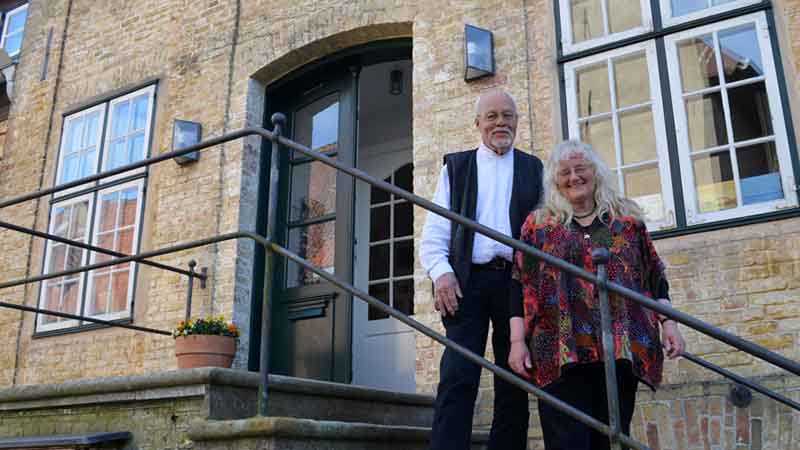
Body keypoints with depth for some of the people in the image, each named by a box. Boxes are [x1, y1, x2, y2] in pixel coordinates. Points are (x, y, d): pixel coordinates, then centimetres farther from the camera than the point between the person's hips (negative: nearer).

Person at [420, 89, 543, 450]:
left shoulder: (534, 169, 17)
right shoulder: (456, 167, 15)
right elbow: (434, 230, 8)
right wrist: (441, 272, -9)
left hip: (518, 281, 2)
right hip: (467, 281, -1)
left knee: (514, 384, 4)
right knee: (457, 378, -11)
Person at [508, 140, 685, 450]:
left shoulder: (628, 219, 15)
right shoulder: (538, 225, 10)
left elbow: (654, 277, 15)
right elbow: (520, 286, 5)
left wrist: (668, 323, 3)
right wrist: (517, 341, -3)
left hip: (621, 347, 2)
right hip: (562, 350, -2)